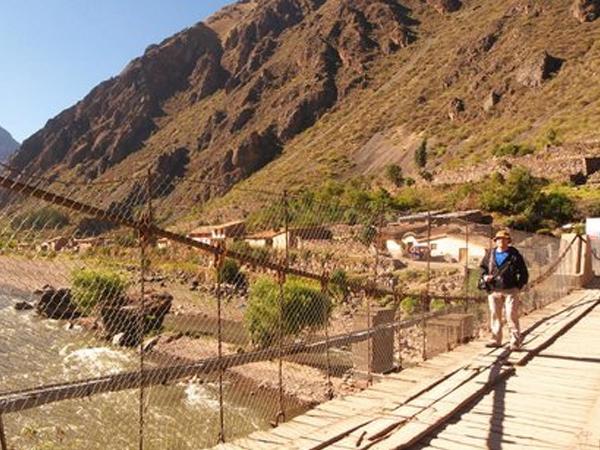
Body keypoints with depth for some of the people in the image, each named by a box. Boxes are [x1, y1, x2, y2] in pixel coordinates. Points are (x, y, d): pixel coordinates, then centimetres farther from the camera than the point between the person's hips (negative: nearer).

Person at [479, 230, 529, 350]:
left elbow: (524, 273, 4)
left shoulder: (515, 255, 1)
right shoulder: (490, 254, 9)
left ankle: (515, 342, 1)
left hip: (510, 291, -3)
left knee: (511, 316, -6)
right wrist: (485, 276, 0)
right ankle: (496, 340, 18)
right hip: (493, 291, 3)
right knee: (495, 315, 8)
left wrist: (518, 287, -4)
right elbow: (483, 266, 20)